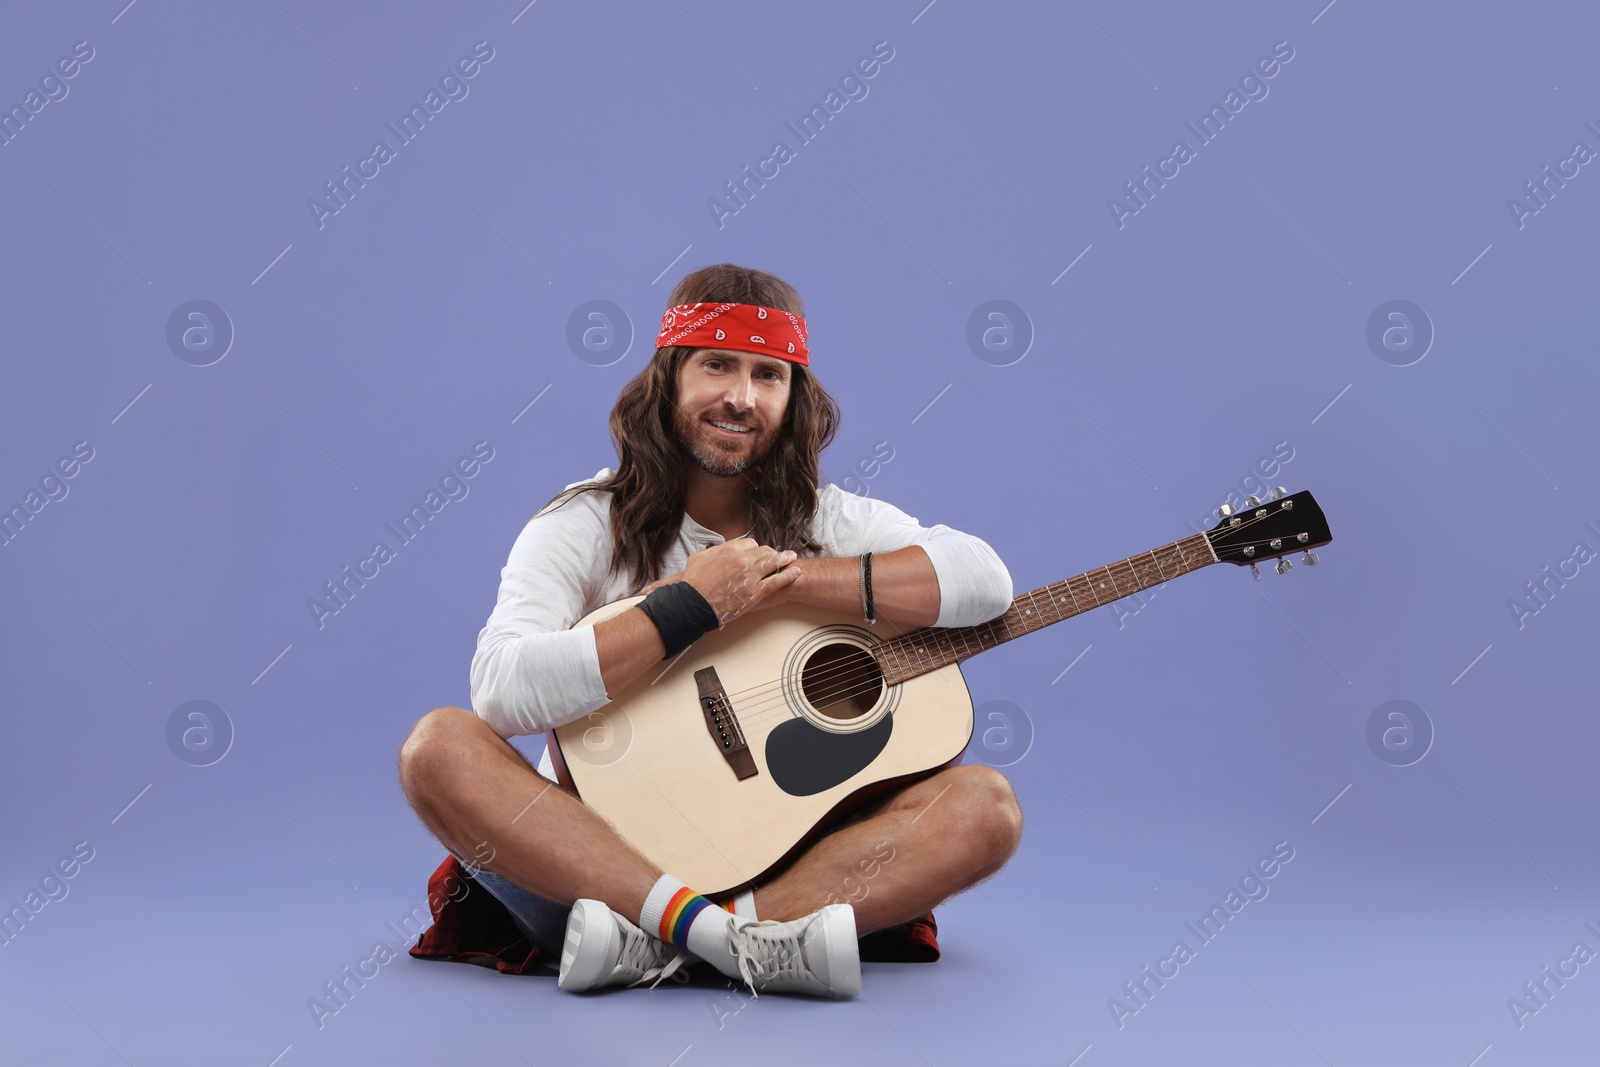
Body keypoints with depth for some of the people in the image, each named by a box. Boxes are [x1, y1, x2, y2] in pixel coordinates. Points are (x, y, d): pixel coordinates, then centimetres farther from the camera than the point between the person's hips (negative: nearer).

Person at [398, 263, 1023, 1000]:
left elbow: (984, 580, -13)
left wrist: (785, 579, -17)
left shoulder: (825, 523, 5)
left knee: (985, 802, -20)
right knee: (439, 746, -26)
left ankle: (650, 939, -31)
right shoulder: (583, 526, -2)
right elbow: (502, 690, -20)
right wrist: (690, 607, -20)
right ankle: (745, 938, -37)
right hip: (599, 851, -1)